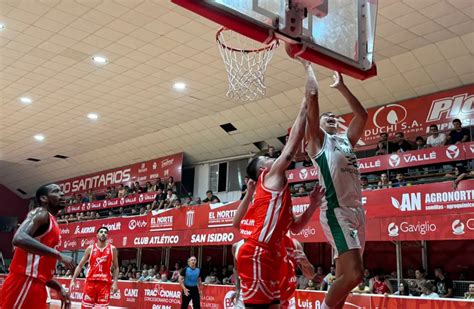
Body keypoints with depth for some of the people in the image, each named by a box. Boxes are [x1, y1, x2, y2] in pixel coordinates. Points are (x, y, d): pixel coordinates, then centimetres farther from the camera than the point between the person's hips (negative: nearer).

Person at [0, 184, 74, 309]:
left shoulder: (53, 225, 22)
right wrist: (59, 255, -25)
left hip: (36, 286, 10)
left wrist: (59, 288, 17)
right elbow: (19, 239, -26)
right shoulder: (40, 213, -5)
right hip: (23, 284, -10)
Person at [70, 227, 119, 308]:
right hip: (90, 281, 1)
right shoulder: (90, 248, 6)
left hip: (105, 283, -1)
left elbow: (116, 267, 9)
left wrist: (115, 282, -2)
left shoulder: (112, 249, 5)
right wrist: (73, 280, 1)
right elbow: (80, 265, 10)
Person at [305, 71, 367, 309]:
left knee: (344, 276, 9)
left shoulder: (346, 140, 23)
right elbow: (312, 105, -7)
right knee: (354, 273, -19)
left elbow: (362, 115, 23)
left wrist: (341, 86, 23)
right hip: (336, 211, -8)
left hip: (356, 210, 8)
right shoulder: (317, 139, 4)